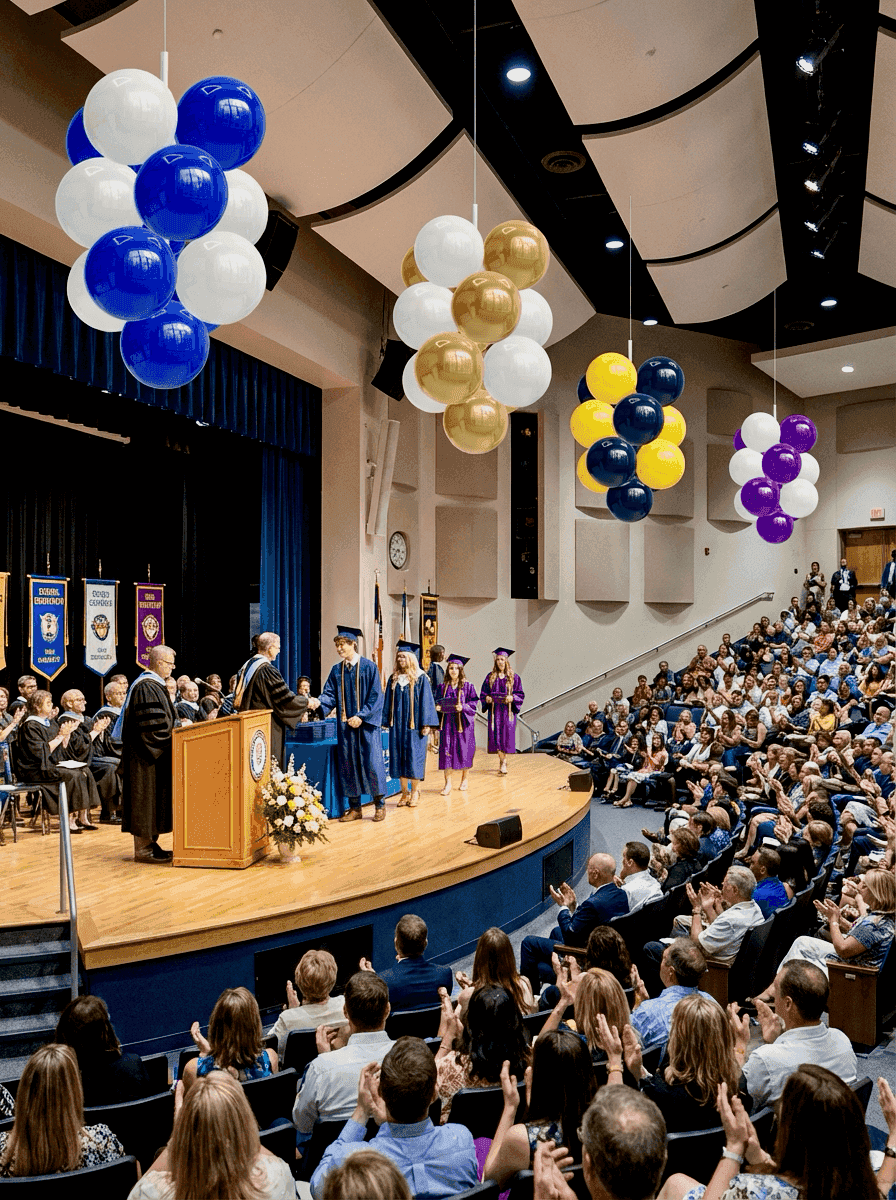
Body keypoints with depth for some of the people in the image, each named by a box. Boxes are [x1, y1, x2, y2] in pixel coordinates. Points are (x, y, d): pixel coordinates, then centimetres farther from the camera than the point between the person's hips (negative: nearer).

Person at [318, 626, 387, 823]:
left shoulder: (368, 666, -4)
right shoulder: (336, 670, 9)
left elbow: (375, 696, -7)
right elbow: (330, 695, 5)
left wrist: (361, 716, -15)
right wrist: (317, 703, -16)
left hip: (366, 724, -4)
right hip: (345, 725, 4)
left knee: (372, 762, -3)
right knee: (348, 764, 6)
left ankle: (379, 805, 11)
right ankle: (355, 808, 15)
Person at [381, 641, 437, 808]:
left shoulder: (420, 678, -4)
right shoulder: (393, 679, 9)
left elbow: (426, 701, -6)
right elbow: (388, 702, 12)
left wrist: (426, 724, -10)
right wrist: (385, 721, 8)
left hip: (414, 725, -4)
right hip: (397, 725, 4)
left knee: (413, 758, -1)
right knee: (399, 758, 6)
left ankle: (415, 792, 12)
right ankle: (405, 792, 16)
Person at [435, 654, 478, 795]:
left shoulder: (467, 686, 1)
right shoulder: (443, 687, 9)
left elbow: (473, 703, -2)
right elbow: (438, 701, 13)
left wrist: (463, 707, -18)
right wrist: (438, 707, -8)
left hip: (463, 722, -2)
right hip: (447, 723, 2)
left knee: (463, 751, 4)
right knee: (446, 751, -4)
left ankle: (464, 779, 24)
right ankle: (448, 783, 0)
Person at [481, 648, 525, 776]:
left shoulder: (513, 677, 3)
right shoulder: (490, 677, 8)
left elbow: (520, 694, 2)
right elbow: (483, 693, 11)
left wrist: (512, 698, -17)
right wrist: (486, 698, -10)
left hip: (508, 711, -2)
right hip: (494, 711, 2)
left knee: (506, 735, -6)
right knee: (496, 735, 0)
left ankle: (503, 761, 4)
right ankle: (503, 761, 13)